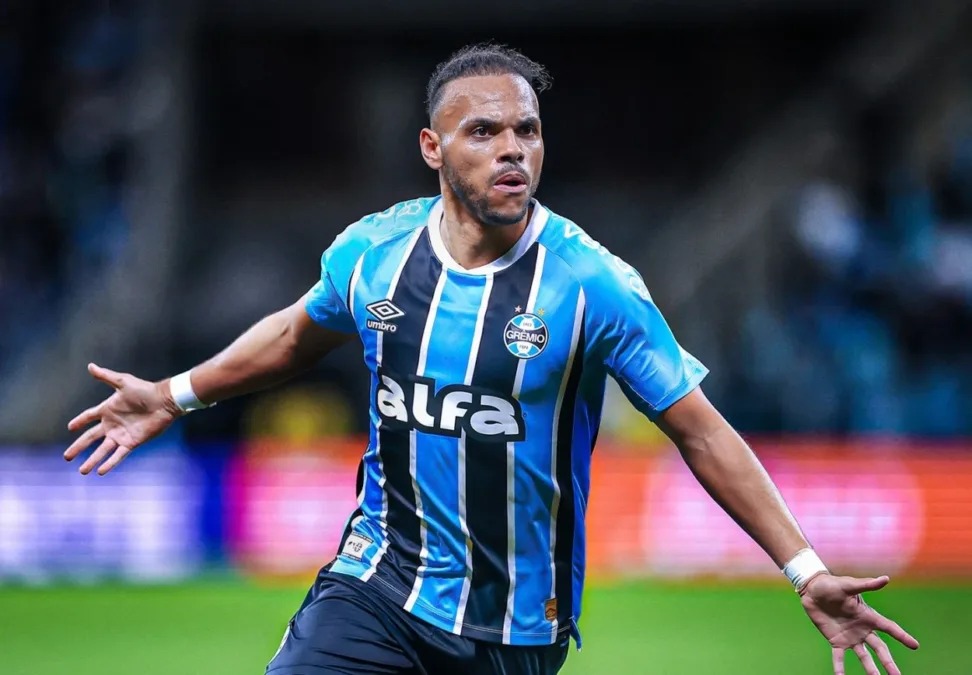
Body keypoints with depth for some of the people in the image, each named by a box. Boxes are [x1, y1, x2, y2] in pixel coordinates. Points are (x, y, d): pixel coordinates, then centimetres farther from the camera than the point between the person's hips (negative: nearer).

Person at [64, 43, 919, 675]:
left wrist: (807, 572, -13)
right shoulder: (372, 252, -3)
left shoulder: (591, 284, -13)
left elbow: (701, 431, -9)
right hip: (378, 586, 2)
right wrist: (177, 395, 26)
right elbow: (300, 332, 21)